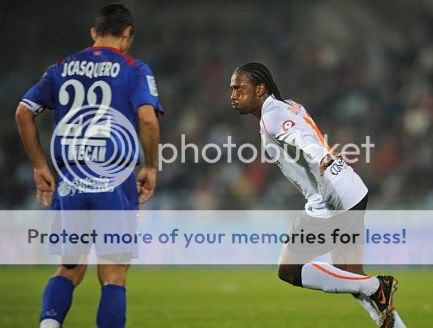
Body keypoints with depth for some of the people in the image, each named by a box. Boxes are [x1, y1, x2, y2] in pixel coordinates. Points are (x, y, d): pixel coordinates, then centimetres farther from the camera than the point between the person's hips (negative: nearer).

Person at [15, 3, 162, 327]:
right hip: (114, 183, -4)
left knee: (69, 269, 15)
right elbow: (147, 118, -14)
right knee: (113, 276, 4)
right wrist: (151, 167, -1)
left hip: (69, 182, 4)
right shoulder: (134, 70, 0)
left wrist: (40, 166, 13)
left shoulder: (62, 68, 11)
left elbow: (23, 112, 9)